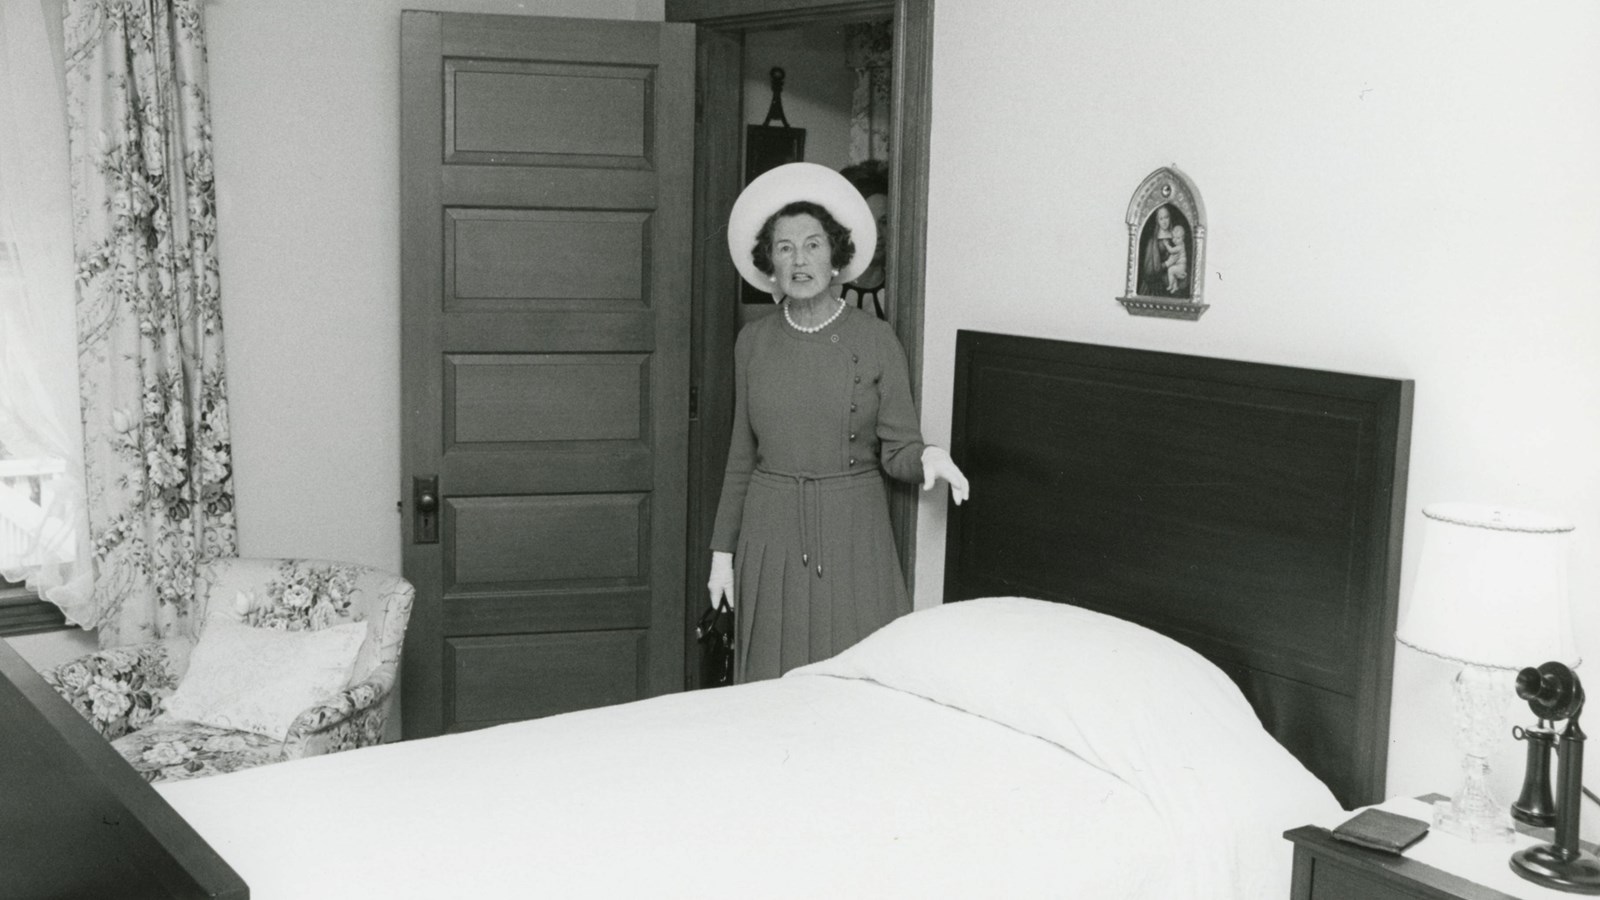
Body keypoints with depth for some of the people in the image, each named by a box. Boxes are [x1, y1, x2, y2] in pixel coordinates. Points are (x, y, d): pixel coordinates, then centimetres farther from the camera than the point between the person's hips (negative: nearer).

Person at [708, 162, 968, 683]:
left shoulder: (875, 338, -3)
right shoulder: (753, 342, 5)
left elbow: (896, 450, -3)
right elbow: (742, 455, 10)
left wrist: (926, 456, -26)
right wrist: (722, 549, 8)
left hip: (852, 534, -2)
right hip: (771, 536, 2)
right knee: (773, 684, 6)